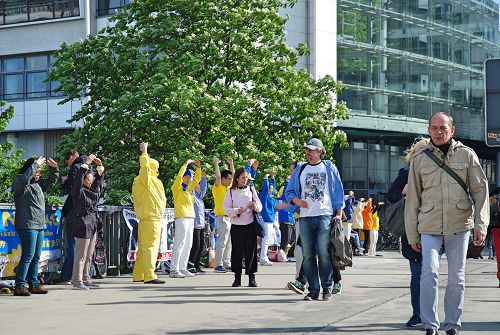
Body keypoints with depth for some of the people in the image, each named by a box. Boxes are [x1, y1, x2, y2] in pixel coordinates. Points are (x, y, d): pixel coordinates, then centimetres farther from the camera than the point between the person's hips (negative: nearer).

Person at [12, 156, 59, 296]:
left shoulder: (38, 184, 18)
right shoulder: (20, 182, -6)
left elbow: (52, 180, 31)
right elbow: (24, 179, -29)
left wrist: (54, 169, 14)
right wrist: (35, 164, -22)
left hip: (40, 226, 9)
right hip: (27, 226, -9)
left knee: (36, 257, 11)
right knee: (28, 256, -11)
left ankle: (33, 284, 17)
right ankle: (19, 286, -9)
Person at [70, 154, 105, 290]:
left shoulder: (92, 190, 15)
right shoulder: (78, 191, -7)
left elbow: (99, 179, 25)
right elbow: (78, 178, -21)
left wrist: (100, 166, 11)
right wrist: (86, 163, -20)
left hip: (92, 226, 9)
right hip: (82, 225, -9)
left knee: (88, 255, 13)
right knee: (81, 255, -8)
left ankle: (85, 279, 20)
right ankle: (77, 281, -6)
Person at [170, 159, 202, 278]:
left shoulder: (189, 187, 19)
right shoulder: (177, 187, -2)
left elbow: (197, 179, 29)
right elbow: (179, 176, -18)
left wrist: (198, 167, 18)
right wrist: (186, 164, -12)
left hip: (190, 217, 9)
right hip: (181, 217, -9)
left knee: (188, 244, 8)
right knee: (180, 243, -13)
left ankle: (183, 268, 12)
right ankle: (174, 269, -14)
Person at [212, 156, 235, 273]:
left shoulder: (228, 187, 16)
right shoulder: (218, 187, -5)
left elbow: (233, 175, 26)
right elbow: (218, 177, -20)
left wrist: (231, 164, 21)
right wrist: (216, 164, -13)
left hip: (230, 217, 9)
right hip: (222, 217, -9)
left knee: (228, 242, 10)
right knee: (222, 242, -12)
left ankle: (226, 264, 15)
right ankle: (218, 265, -13)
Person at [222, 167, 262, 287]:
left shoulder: (251, 190, 11)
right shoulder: (231, 192, 7)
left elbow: (259, 205, 10)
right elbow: (226, 208, 1)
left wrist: (255, 206, -13)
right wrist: (237, 211, -16)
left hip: (250, 224, 1)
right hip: (236, 225, -1)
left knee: (251, 251, -1)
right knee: (237, 251, 0)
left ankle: (251, 278, 4)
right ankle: (237, 278, 7)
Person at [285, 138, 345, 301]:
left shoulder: (329, 168, 10)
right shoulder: (300, 170, 16)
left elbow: (338, 192, 8)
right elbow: (289, 192, 17)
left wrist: (339, 214, 0)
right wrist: (296, 200, -5)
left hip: (325, 217, -3)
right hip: (305, 218, 3)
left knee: (324, 254, -9)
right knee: (308, 255, 1)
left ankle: (327, 288, 1)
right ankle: (313, 290, 7)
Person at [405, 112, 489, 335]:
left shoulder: (466, 155, 6)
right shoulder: (419, 160, 8)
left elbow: (480, 189, 5)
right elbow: (412, 199, 10)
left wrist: (481, 223, -5)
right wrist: (412, 234, 8)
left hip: (460, 225, 0)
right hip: (429, 227, 0)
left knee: (456, 277, 5)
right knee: (429, 272, -15)